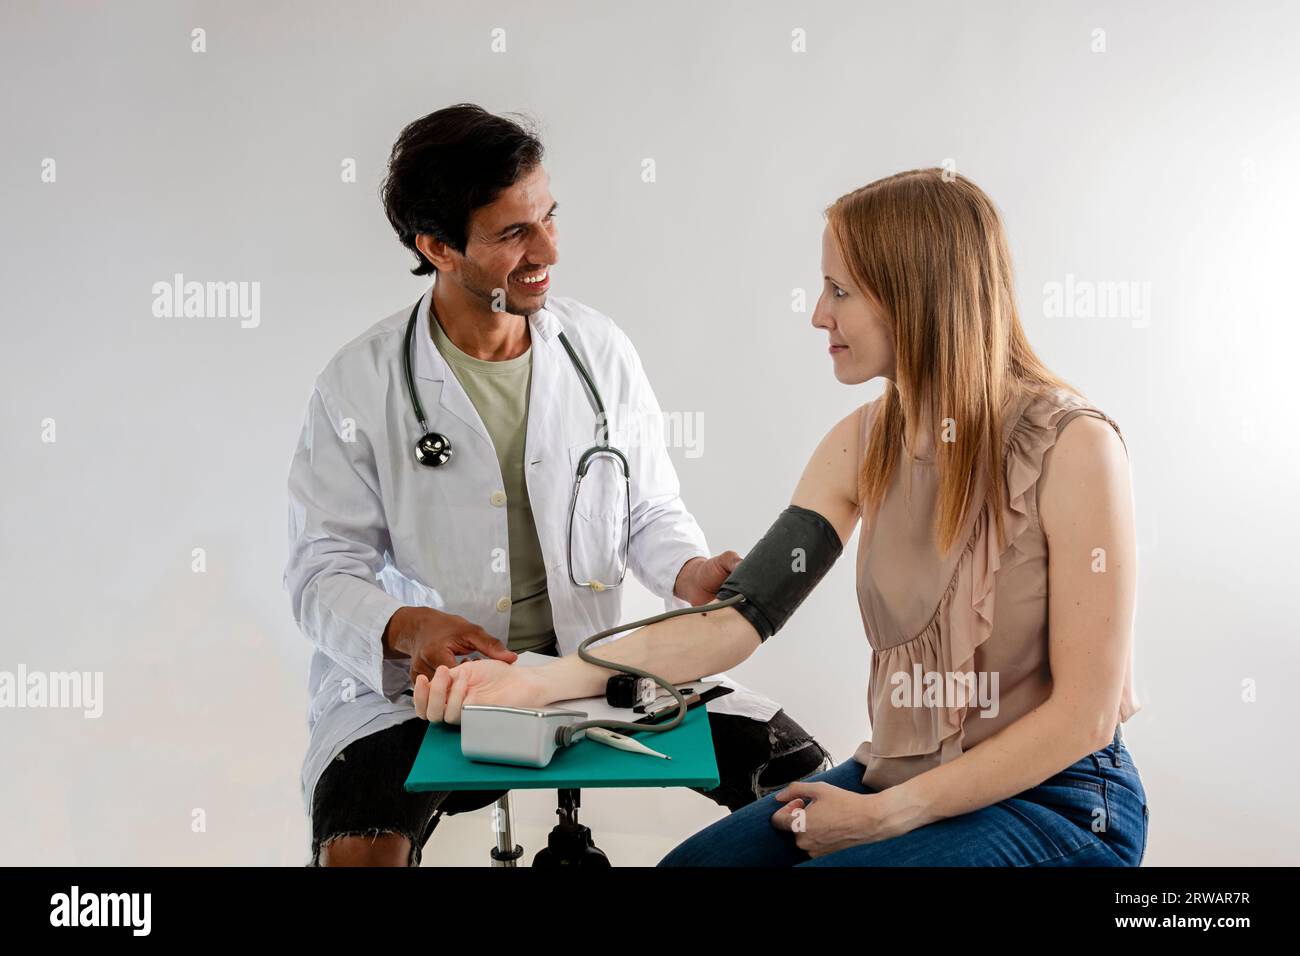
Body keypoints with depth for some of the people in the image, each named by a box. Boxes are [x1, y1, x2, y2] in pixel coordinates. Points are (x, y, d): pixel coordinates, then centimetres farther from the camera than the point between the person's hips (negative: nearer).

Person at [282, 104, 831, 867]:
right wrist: (407, 626, -25)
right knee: (358, 845, -32)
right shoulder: (360, 384, -5)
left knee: (803, 773, -8)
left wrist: (692, 573, -12)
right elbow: (323, 573, -5)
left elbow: (652, 514, 10)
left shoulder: (602, 350, 4)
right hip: (418, 687, -2)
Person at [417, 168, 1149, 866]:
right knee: (691, 862, -10)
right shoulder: (862, 445, 1)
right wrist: (535, 683, -15)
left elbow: (1084, 712, -15)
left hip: (1056, 801, -5)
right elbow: (734, 621, -6)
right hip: (898, 776, 5)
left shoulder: (1072, 446, -17)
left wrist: (884, 815, -15)